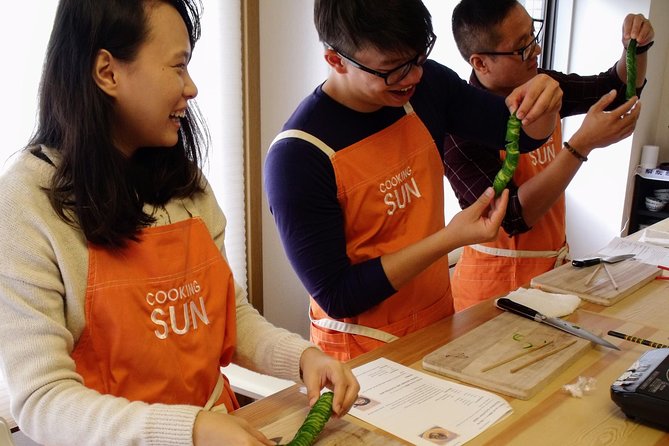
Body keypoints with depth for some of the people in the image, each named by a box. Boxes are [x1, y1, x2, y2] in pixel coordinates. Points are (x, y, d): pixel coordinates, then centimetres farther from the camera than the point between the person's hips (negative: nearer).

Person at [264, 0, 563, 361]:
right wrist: (450, 239, -25)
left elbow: (522, 134, 6)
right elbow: (336, 298, -20)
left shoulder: (426, 85, -6)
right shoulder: (297, 156, -23)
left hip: (439, 325, 4)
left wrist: (540, 105, -17)